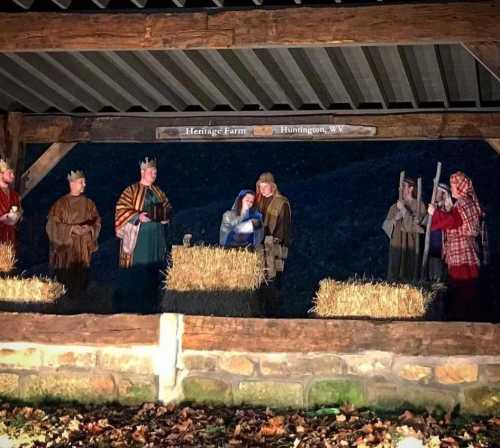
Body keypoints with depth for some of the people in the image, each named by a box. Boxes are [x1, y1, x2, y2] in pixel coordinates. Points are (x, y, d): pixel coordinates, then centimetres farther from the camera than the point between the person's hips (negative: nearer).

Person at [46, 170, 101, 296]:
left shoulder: (88, 203, 9)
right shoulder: (61, 203, -2)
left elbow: (97, 221, 10)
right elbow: (54, 224, -7)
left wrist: (89, 228, -12)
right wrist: (71, 228, -18)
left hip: (83, 248, 3)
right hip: (65, 248, -3)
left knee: (81, 276, -1)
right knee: (65, 277, -6)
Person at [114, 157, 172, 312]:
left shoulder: (158, 192, 14)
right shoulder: (131, 191, -3)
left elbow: (168, 208, 18)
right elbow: (121, 210, -10)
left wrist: (162, 213, -4)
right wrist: (138, 216, -23)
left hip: (156, 237, 5)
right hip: (137, 236, -5)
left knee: (153, 269, 4)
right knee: (136, 270, -6)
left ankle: (150, 302, 11)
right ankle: (131, 303, 2)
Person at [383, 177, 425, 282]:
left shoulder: (419, 205, 1)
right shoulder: (396, 206, 11)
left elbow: (414, 224, -10)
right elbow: (386, 225, 9)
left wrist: (403, 210, -11)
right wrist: (395, 219, -10)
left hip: (411, 243, -3)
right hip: (396, 243, 3)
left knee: (410, 272, -5)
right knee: (395, 271, -1)